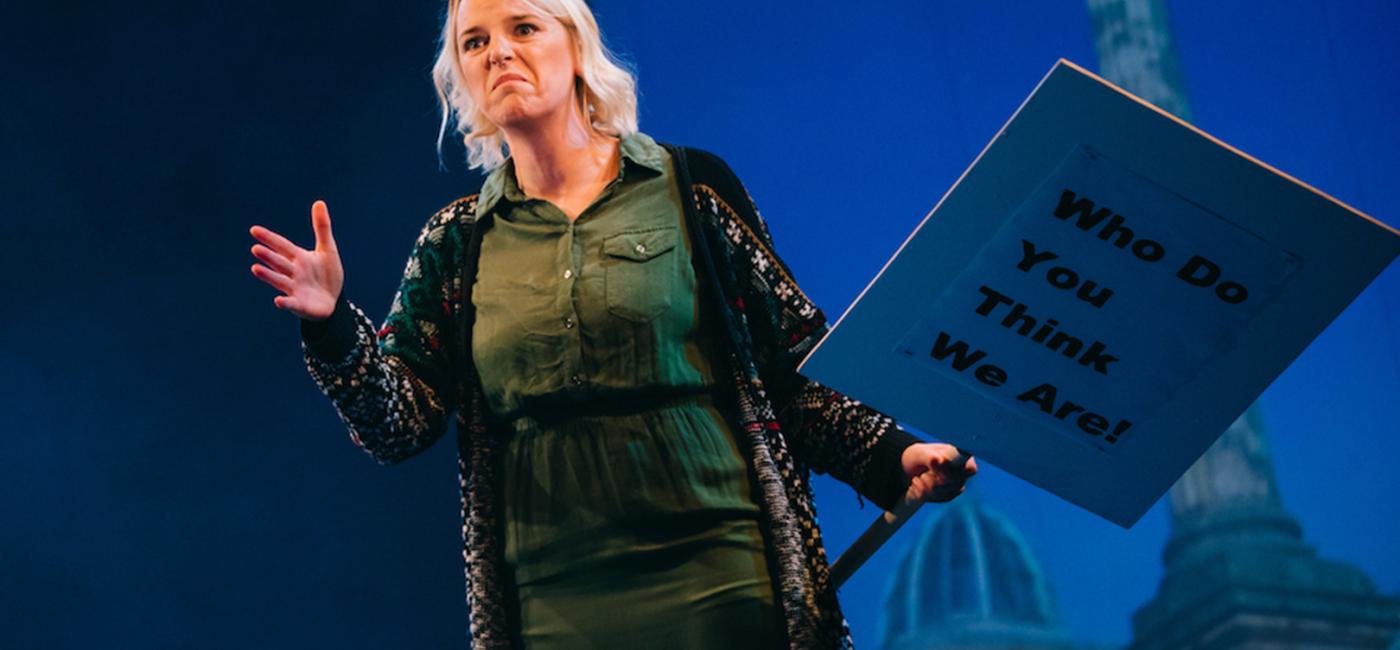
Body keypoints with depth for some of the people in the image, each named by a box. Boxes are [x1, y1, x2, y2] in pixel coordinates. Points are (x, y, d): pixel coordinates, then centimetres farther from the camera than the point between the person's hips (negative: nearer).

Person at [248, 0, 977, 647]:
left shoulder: (691, 190, 2)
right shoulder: (456, 244, 8)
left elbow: (790, 373, 4)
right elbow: (401, 424, 4)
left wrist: (890, 459, -7)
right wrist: (333, 326, -11)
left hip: (718, 576, -2)